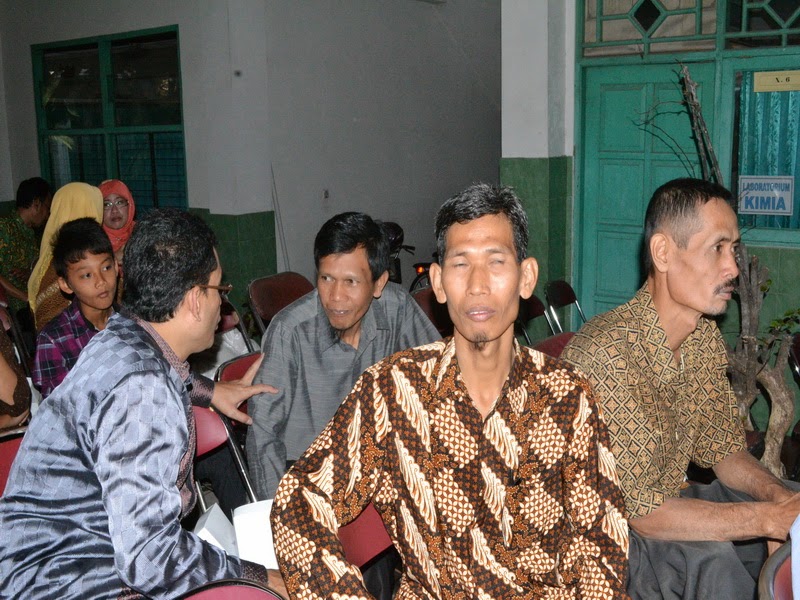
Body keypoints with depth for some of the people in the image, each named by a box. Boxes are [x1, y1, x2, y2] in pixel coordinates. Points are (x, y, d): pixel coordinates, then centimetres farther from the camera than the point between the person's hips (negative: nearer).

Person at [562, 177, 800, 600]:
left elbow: (722, 449, 5)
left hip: (669, 501, 9)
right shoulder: (606, 352, -30)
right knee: (710, 560, -29)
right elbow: (637, 511, -29)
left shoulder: (705, 335, -2)